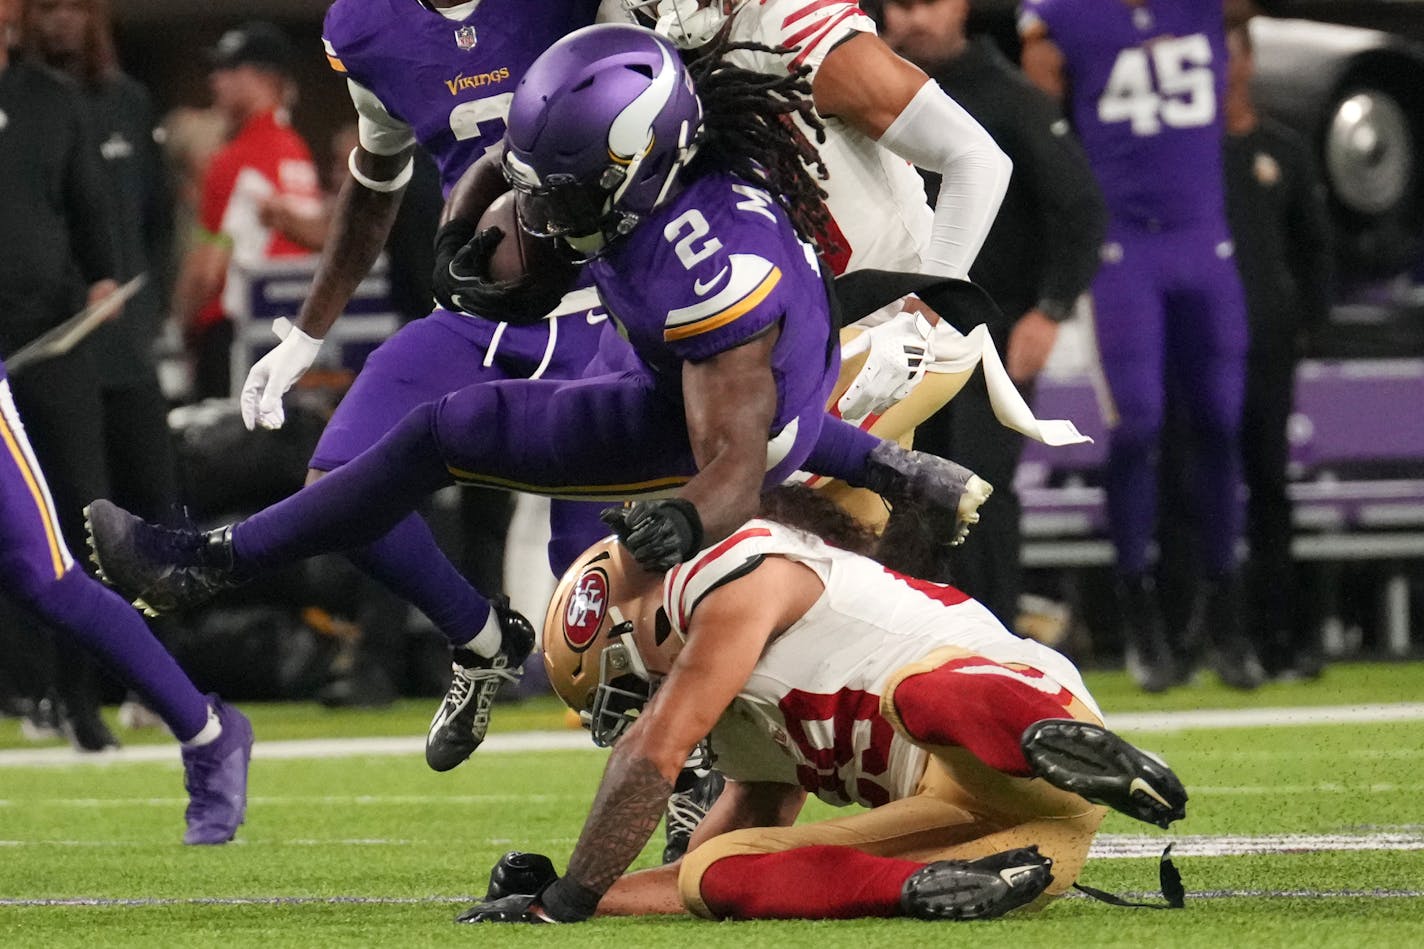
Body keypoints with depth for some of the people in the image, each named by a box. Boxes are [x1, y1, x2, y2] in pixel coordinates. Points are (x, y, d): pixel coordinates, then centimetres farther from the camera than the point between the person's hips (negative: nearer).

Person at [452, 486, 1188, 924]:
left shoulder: (744, 573, 3)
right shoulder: (751, 732, 32)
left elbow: (653, 756, -1)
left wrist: (569, 897, 5)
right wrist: (556, 899, 26)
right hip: (959, 822, 8)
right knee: (719, 873, -7)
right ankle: (937, 887, -29)